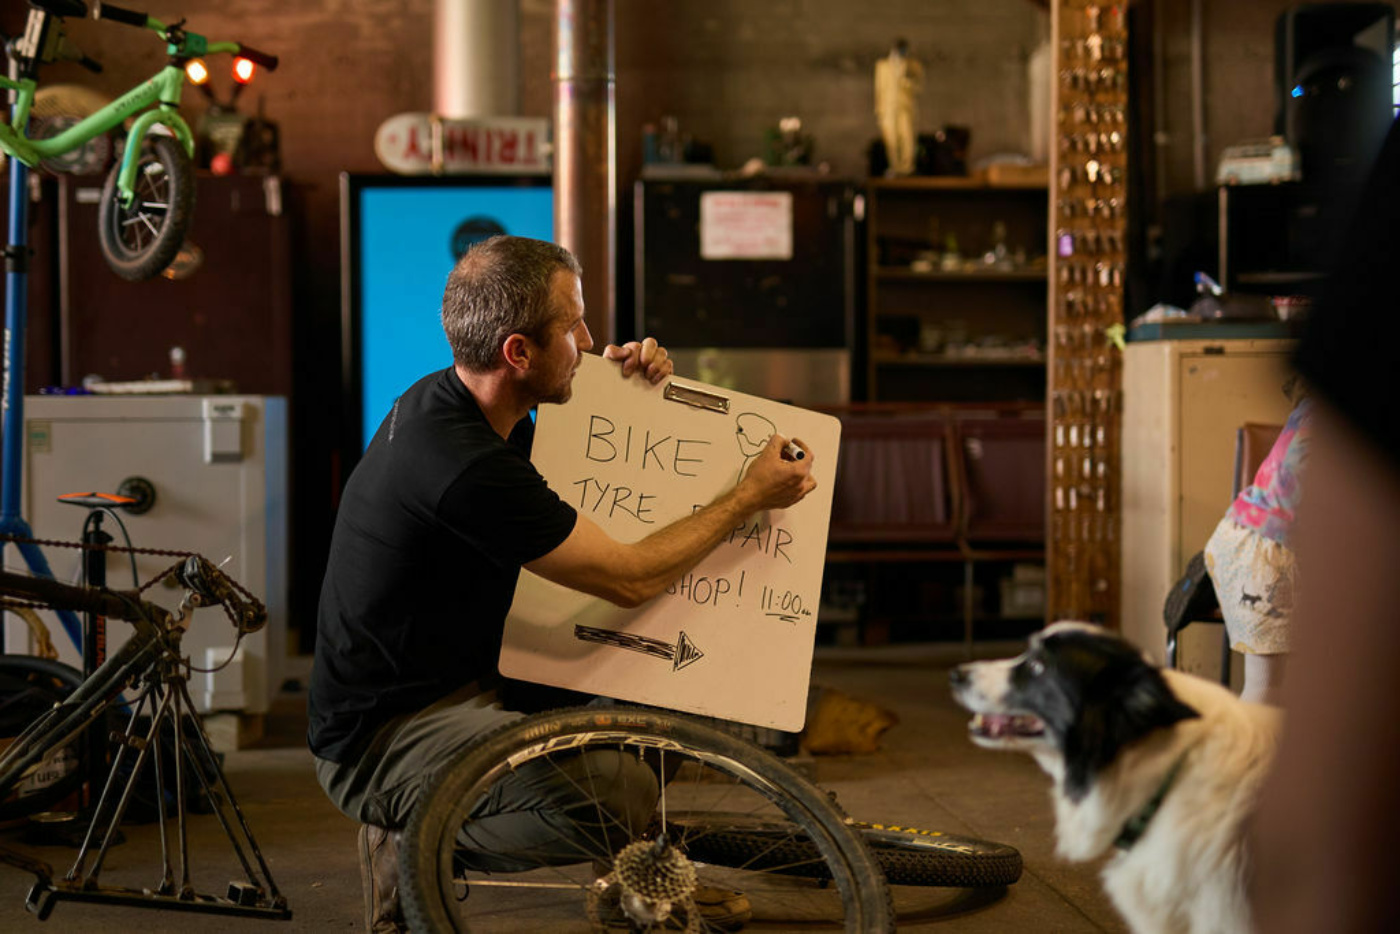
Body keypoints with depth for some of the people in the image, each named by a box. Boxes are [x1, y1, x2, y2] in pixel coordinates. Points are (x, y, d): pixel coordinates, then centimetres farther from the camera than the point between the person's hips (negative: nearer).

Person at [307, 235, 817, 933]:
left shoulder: (439, 401, 2)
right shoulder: (467, 468, -28)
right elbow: (629, 579, -18)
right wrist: (751, 497, -7)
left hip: (446, 685, 10)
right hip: (379, 742, -10)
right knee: (621, 791, -29)